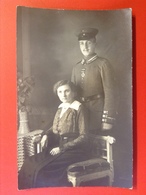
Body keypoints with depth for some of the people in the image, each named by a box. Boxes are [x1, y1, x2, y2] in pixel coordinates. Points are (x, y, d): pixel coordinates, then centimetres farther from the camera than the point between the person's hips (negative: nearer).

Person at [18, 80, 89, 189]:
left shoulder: (78, 109, -10)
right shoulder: (61, 108, 11)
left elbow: (83, 136, -12)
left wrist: (62, 148, -16)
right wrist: (46, 135, -1)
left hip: (73, 151, -7)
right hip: (58, 148, 7)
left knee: (41, 168, -24)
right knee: (29, 163, -13)